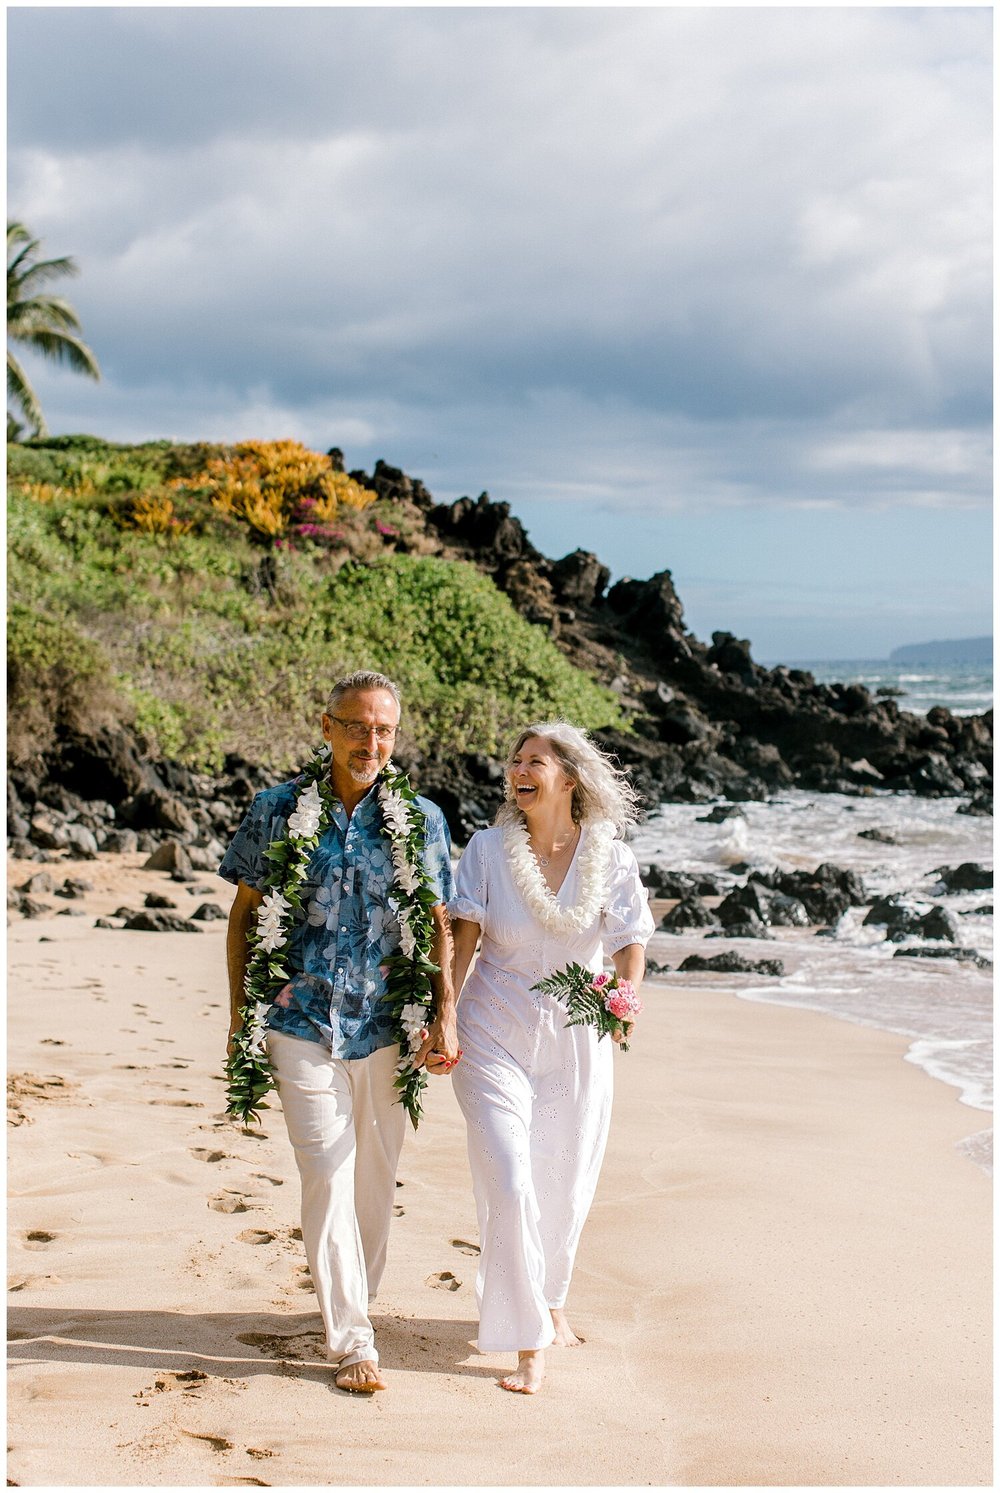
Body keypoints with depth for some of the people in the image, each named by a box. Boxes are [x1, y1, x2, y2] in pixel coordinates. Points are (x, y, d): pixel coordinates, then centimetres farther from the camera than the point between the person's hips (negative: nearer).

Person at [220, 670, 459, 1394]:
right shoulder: (278, 809, 0)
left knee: (377, 1173, 12)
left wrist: (446, 1015, -5)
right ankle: (352, 1339, 1)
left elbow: (439, 927, 5)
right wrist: (239, 1011, 4)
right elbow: (244, 914, 7)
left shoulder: (423, 820, 1)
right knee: (328, 1175, -6)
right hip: (303, 1024, -1)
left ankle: (357, 1298, 33)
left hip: (388, 1027, 2)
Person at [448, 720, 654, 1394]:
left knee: (565, 1188, 12)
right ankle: (528, 1342, 0)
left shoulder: (611, 859, -4)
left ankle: (549, 1298, 40)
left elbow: (631, 946, -5)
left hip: (577, 1040, 1)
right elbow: (463, 938, -6)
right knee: (509, 1186, -11)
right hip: (496, 1035, -1)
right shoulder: (487, 850, -5)